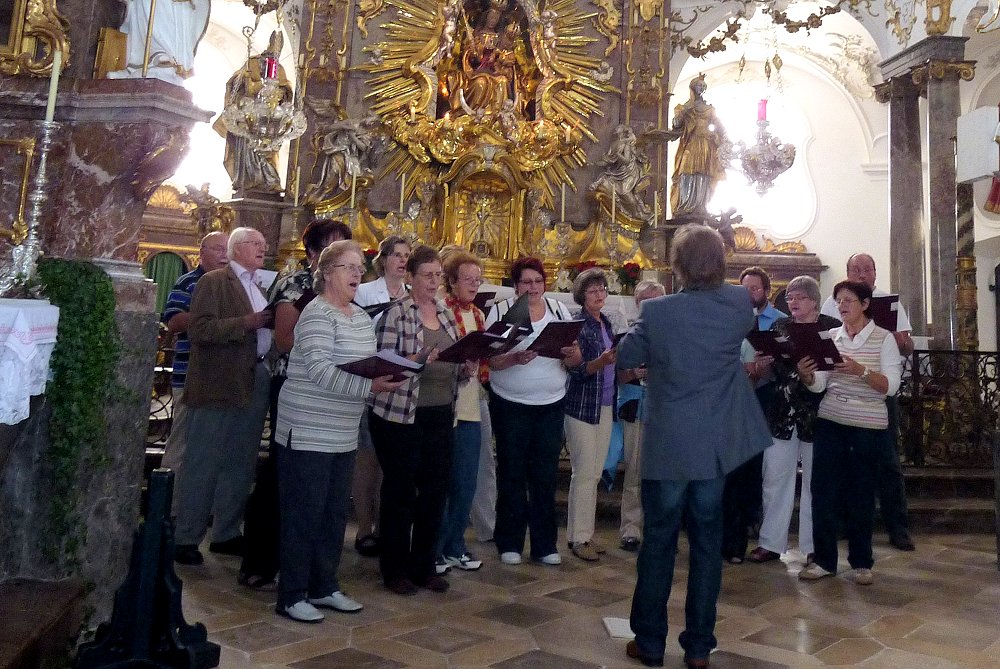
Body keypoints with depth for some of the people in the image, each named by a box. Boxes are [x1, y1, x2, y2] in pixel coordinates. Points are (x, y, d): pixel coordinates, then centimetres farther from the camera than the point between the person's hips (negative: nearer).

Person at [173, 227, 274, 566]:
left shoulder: (259, 287, 18)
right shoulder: (214, 281, -6)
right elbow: (199, 330, -17)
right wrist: (247, 322, -22)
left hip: (255, 382, 8)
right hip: (219, 385, -8)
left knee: (241, 464, 14)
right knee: (203, 465, 1)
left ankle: (226, 533, 27)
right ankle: (185, 538, 13)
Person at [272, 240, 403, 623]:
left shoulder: (361, 316, 12)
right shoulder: (317, 314, -14)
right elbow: (319, 370, -24)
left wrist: (386, 375, -5)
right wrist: (368, 386, -32)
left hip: (343, 434, 9)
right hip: (308, 431, -8)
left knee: (335, 513, 15)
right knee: (303, 514, 1)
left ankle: (324, 586, 28)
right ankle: (292, 595, 14)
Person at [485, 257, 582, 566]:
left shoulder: (559, 310, 6)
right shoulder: (501, 311, -3)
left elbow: (576, 358, 6)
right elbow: (490, 359, -9)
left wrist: (571, 355, -16)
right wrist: (514, 358, -27)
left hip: (552, 404, 3)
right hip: (510, 404, -2)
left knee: (545, 475, 8)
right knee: (512, 474, 6)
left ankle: (544, 544, 19)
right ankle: (509, 543, 19)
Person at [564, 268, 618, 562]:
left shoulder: (606, 323, 13)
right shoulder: (576, 323, -9)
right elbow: (576, 369, -17)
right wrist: (602, 361, -33)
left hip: (606, 406, 7)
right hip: (582, 406, -7)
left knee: (595, 474, 11)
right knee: (584, 474, -4)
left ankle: (586, 532, 20)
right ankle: (578, 537, 5)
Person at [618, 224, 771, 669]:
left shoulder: (657, 311, -14)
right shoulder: (740, 304, -5)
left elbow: (625, 357, 1)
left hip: (667, 447, -2)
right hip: (716, 446, 3)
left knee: (658, 544, 10)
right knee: (707, 545, 13)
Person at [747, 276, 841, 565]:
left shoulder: (832, 327, 0)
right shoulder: (780, 326, 11)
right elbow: (770, 364, 10)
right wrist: (763, 363, -11)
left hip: (815, 412, -3)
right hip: (781, 412, 3)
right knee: (774, 477, 5)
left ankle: (813, 546, 18)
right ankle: (771, 543, 14)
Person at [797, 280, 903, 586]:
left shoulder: (884, 338, -2)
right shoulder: (829, 336, 7)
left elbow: (891, 386, -11)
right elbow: (819, 385, 3)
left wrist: (861, 371, -27)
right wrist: (806, 374, -19)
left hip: (869, 426, -3)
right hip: (830, 421, 3)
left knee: (861, 494, 5)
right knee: (823, 490, 1)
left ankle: (861, 561, 20)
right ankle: (824, 560, 12)